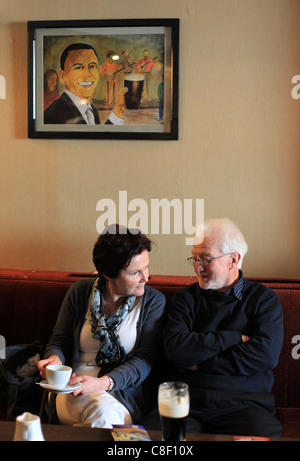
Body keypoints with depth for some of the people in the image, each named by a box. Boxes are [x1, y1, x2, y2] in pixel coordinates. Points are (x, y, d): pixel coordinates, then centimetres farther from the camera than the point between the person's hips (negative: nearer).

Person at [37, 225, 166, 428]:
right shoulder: (80, 292, 6)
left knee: (107, 412, -36)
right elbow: (60, 341, 15)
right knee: (100, 406, -35)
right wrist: (55, 360, -11)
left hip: (123, 391, -1)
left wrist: (102, 383, -21)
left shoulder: (154, 301, 0)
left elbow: (144, 360, -6)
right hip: (75, 387, 1)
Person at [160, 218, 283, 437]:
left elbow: (266, 355, -5)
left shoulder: (264, 299, 11)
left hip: (245, 402, 0)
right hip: (187, 400, 1)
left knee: (263, 435, -33)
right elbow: (175, 349, -1)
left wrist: (198, 364, -2)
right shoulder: (186, 298, 16)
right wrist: (235, 338, -3)